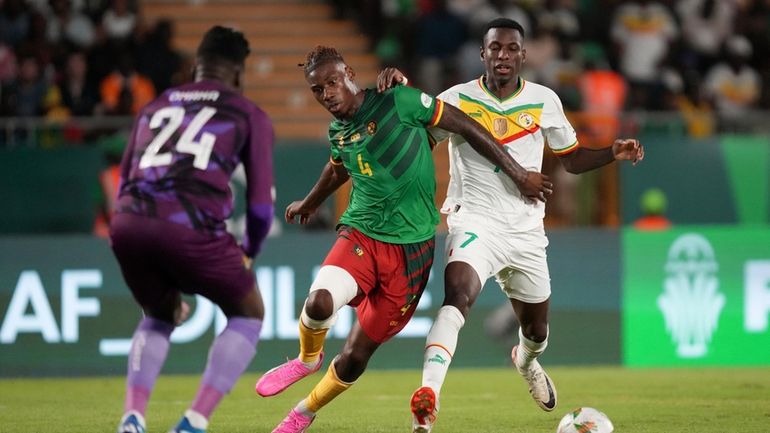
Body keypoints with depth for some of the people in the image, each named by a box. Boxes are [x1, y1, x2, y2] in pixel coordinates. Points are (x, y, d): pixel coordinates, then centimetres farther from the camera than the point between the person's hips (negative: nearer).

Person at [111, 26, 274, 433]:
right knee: (248, 314, 21)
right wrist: (248, 254, 34)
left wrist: (165, 285, 38)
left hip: (127, 227, 4)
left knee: (158, 316, 32)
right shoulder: (250, 116, 17)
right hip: (191, 227, -4)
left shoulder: (153, 108, 29)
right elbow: (261, 205, 11)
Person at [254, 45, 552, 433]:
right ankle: (308, 358, 3)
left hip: (411, 248, -3)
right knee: (320, 301, -30)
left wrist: (518, 174, -1)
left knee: (355, 358, 1)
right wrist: (309, 203, 47)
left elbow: (467, 127, -4)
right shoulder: (337, 132, 5)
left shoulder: (398, 102, -12)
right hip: (360, 236, 3)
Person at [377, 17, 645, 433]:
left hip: (525, 229, 4)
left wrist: (614, 153, -4)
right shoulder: (458, 99, -4)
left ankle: (525, 360, 57)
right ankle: (426, 399, -43)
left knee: (536, 331, 17)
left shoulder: (544, 101, 4)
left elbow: (571, 159, 14)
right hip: (474, 221, -4)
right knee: (458, 295, -33)